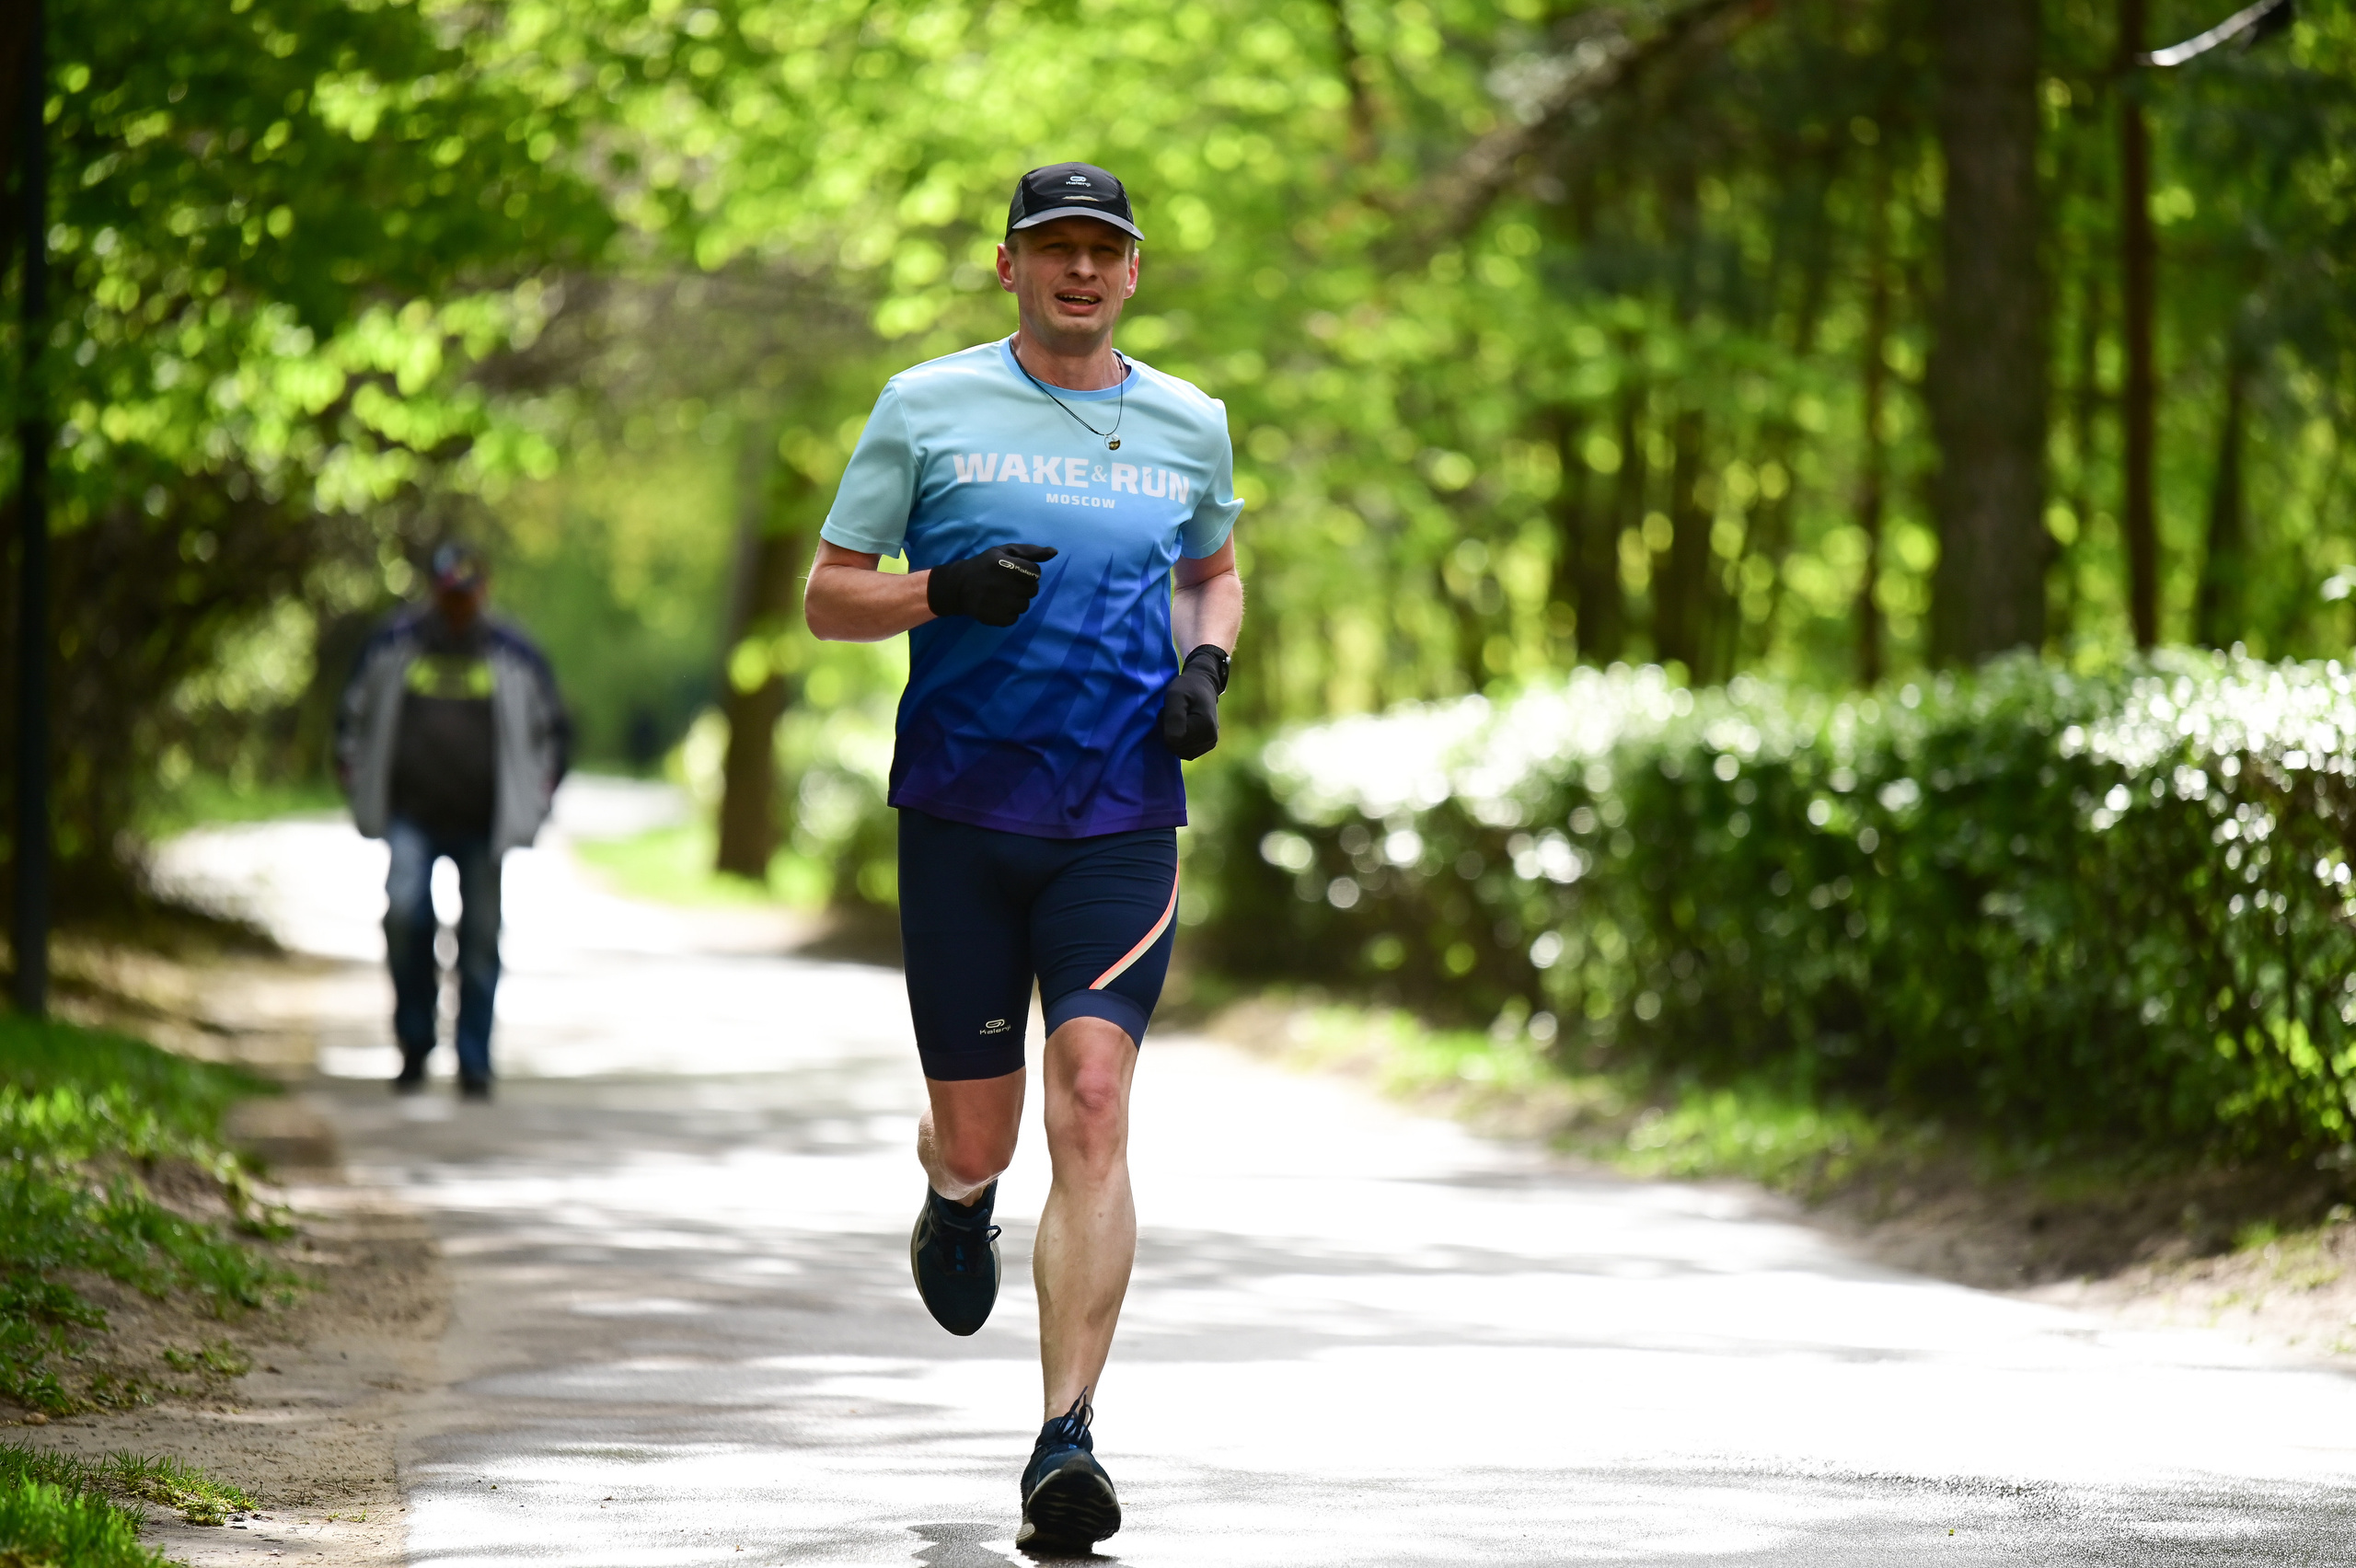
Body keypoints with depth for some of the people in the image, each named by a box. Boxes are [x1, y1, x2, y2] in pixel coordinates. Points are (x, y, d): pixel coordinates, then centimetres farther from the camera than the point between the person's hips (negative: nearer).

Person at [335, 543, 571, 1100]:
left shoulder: (514, 656, 5)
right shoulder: (392, 645, 5)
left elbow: (553, 728, 17)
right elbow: (353, 715, 18)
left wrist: (543, 788, 8)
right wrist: (351, 771, 9)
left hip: (483, 823, 1)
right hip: (412, 817, -1)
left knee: (480, 938, 0)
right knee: (404, 912, -19)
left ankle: (474, 1064, 9)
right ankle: (415, 1042, -3)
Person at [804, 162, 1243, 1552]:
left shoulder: (1190, 426, 10)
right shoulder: (928, 407, 3)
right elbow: (828, 598, 5)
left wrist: (1204, 665, 7)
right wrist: (946, 590, -15)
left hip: (1121, 822, 0)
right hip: (961, 812, 0)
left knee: (1092, 1107, -16)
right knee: (975, 1136, 6)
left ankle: (1067, 1440, -17)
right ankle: (958, 1202, 46)